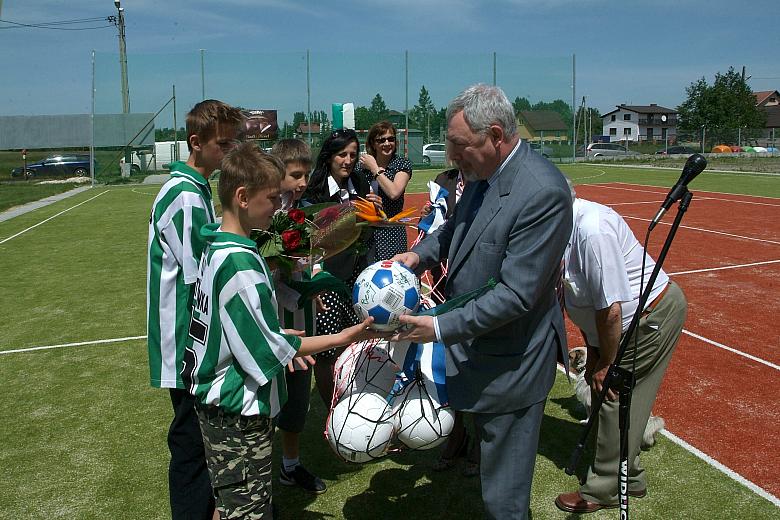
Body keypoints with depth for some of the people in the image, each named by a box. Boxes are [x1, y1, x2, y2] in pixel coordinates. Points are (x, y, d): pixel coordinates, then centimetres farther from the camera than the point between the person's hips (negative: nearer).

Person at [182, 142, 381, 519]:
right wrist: (340, 338, -18)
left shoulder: (215, 246, 4)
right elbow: (269, 349, -22)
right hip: (240, 410, -9)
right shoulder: (240, 262, -26)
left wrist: (285, 339, 13)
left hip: (217, 401, 10)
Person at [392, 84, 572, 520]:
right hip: (476, 346, 7)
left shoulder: (543, 192, -27)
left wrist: (441, 328, -23)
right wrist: (420, 254, -1)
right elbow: (458, 225, 17)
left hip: (510, 363, -7)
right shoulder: (482, 171, -1)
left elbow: (515, 294, -27)